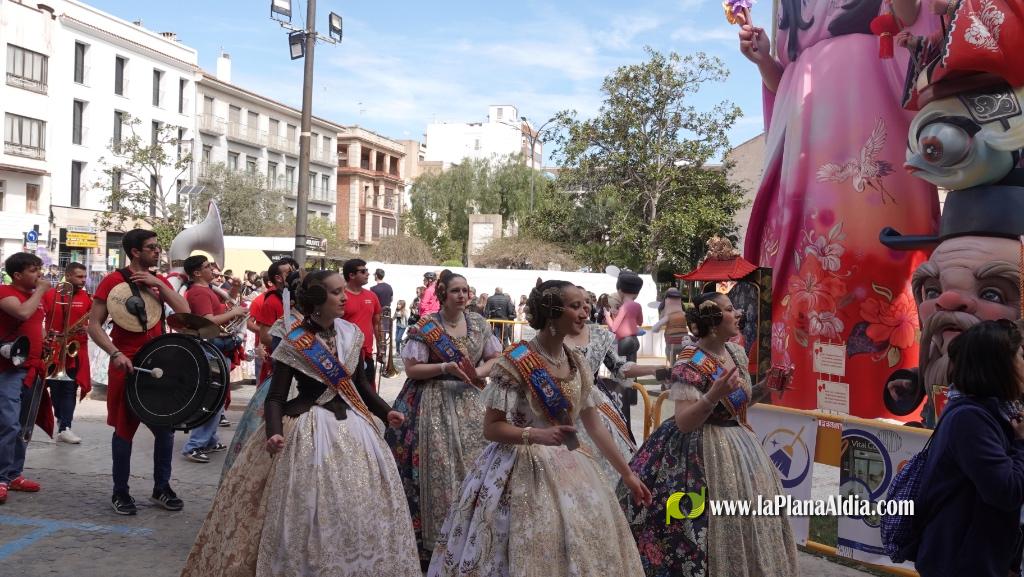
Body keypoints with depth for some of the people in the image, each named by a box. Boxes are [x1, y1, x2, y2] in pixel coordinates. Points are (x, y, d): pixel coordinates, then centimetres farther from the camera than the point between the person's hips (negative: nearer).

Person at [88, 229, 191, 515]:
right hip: (127, 364, -5)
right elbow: (94, 325, -9)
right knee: (125, 429, 3)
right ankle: (120, 492, 16)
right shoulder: (113, 281, -6)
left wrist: (157, 284, -10)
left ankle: (161, 488, 19)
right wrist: (115, 354, -21)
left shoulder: (160, 281, 11)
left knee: (165, 426, 6)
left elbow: (184, 311, -3)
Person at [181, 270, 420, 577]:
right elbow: (276, 398, -10)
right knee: (308, 511, -6)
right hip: (310, 431, -5)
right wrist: (274, 433, -26)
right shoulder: (294, 344, -11)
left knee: (359, 507, 9)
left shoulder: (351, 333, 3)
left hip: (352, 424, 5)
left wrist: (385, 412, 7)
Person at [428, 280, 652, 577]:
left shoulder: (577, 364, 4)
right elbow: (491, 428, -14)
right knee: (530, 553, -3)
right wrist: (537, 435, -29)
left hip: (565, 468, 6)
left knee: (581, 552, 8)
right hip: (521, 470, -6)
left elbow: (594, 425, 11)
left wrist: (628, 475, 12)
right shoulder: (516, 361, -15)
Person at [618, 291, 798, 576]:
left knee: (746, 515, 14)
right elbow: (683, 422, -22)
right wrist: (713, 396, -34)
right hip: (704, 450, -8)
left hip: (738, 443, 8)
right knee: (719, 520, -3)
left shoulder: (736, 352, 5)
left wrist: (767, 386, 3)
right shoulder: (691, 362, -19)